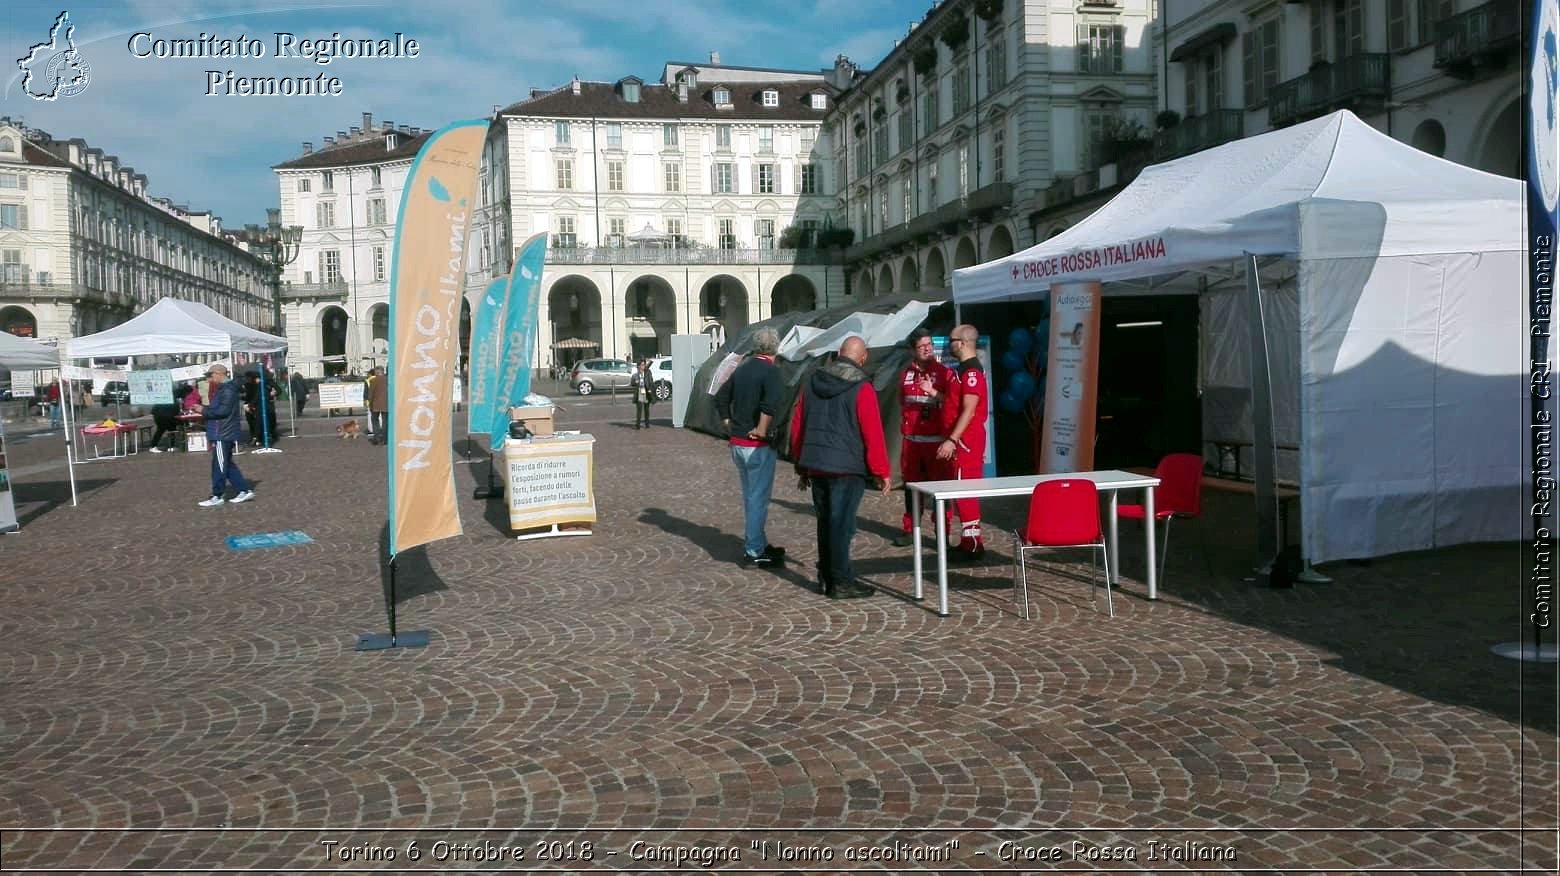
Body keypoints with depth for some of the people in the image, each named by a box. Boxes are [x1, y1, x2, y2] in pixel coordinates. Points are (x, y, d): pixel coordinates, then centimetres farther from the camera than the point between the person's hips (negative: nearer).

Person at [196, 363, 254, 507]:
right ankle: (245, 490, 15)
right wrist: (205, 409, 9)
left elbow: (223, 410, -23)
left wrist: (204, 410, -16)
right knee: (228, 464, 13)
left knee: (219, 465, -4)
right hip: (222, 434, 11)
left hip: (223, 434, -11)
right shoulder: (223, 388, 16)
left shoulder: (227, 390, -16)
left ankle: (217, 496, 3)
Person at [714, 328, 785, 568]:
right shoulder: (771, 371, -14)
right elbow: (771, 404, -30)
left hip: (737, 444, 7)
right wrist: (761, 431, -20)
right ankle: (753, 553, 5)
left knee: (750, 496, 18)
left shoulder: (742, 369, 9)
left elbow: (720, 399, 15)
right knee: (759, 498, 1)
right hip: (758, 446, -7)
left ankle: (759, 544, 30)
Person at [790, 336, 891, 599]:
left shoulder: (813, 382, 9)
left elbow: (797, 425, 14)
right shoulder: (861, 388, -10)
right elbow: (873, 434, -12)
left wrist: (802, 466, 21)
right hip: (847, 468, -6)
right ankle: (841, 583, 2)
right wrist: (881, 472, -4)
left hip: (815, 466, 6)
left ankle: (827, 578, 24)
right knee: (841, 525, -2)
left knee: (825, 522, 16)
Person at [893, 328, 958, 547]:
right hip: (911, 439, 4)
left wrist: (933, 392, -22)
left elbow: (953, 403, -10)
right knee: (911, 484, 9)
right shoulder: (907, 373, 13)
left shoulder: (945, 373, -2)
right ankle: (909, 529, 19)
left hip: (936, 439, -4)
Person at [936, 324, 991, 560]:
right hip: (964, 440, 11)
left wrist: (952, 440, -26)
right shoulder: (964, 369, 17)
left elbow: (969, 410, -23)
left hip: (966, 441, -11)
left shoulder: (971, 371, -16)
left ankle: (973, 545, -5)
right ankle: (969, 541, 20)